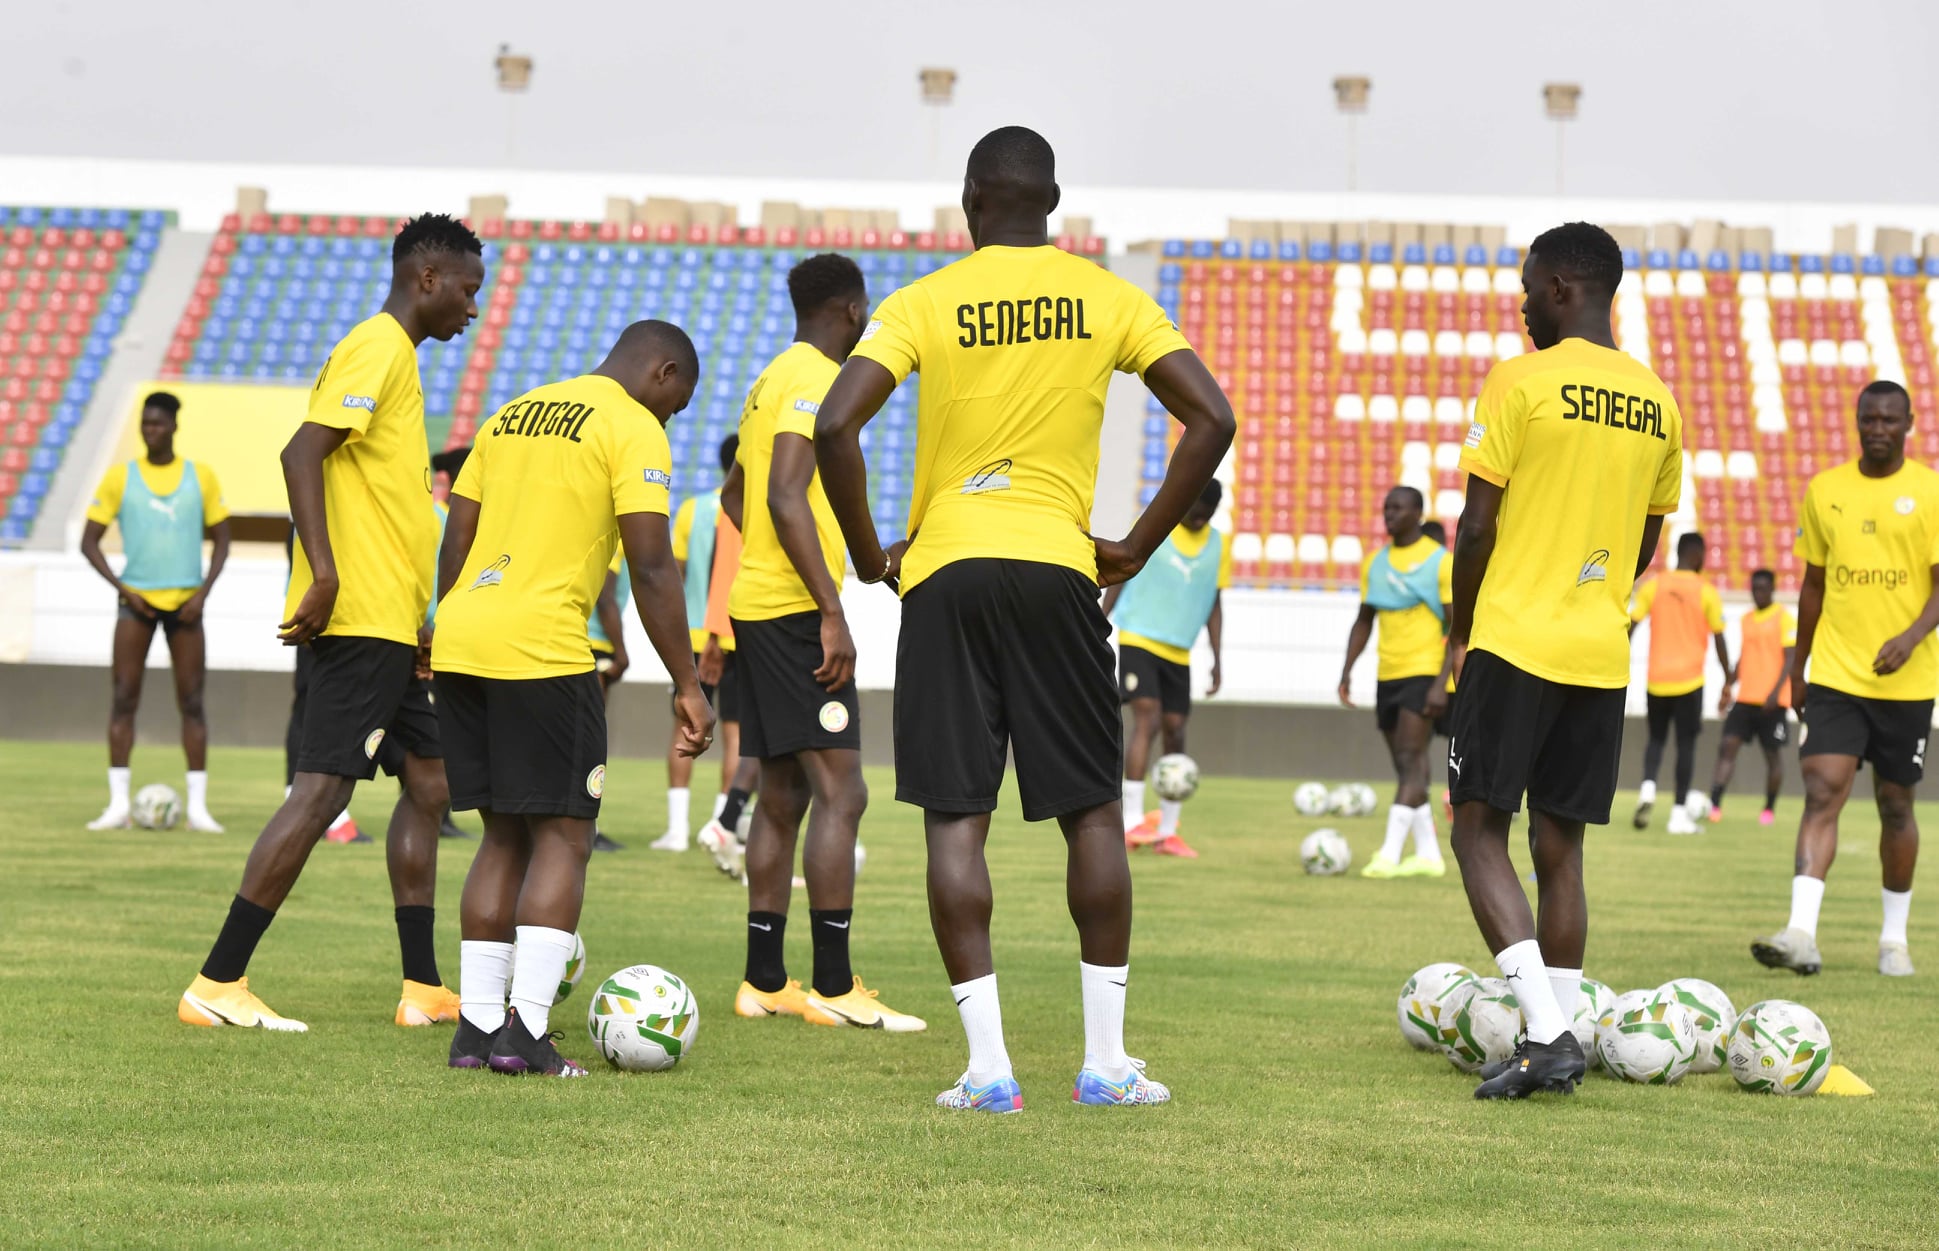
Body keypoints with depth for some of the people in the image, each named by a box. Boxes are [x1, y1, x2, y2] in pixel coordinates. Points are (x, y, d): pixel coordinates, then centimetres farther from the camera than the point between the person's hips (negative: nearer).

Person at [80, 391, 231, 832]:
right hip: (137, 598, 0)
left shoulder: (201, 477, 5)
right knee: (124, 698, -6)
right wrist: (122, 588, -8)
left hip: (185, 601, 0)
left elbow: (220, 540, 9)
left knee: (191, 701, -1)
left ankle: (197, 805, 1)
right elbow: (89, 541, 4)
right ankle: (118, 803, -4)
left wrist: (203, 592, -4)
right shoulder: (120, 477, 3)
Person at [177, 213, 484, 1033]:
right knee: (321, 793, -11)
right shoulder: (377, 349, -10)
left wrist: (416, 625, 25)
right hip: (362, 619, -11)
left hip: (386, 627, 11)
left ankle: (424, 989, 16)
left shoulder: (393, 353, 20)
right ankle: (216, 986, -10)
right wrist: (326, 574, -28)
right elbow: (302, 453, -22)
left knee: (429, 783, 13)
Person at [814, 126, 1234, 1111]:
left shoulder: (923, 305, 1)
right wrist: (1136, 549, 5)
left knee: (955, 819, 2)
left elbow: (834, 426, -10)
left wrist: (868, 553, 2)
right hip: (1057, 568, 1)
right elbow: (1211, 419, -1)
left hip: (945, 569, -1)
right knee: (1093, 812, 10)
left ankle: (988, 1065, -3)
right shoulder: (1108, 299, 5)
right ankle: (1105, 1059, 9)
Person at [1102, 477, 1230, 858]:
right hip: (1139, 639, -4)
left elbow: (1214, 603, 12)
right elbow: (1120, 577, 2)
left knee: (1174, 731, 3)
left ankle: (1167, 831, 10)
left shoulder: (1219, 544, 6)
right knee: (1147, 719, -19)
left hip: (1179, 651, 4)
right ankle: (1132, 820, -21)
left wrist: (1218, 658, 7)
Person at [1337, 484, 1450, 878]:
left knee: (1410, 760, -15)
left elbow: (1457, 627, -8)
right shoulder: (1375, 562, 12)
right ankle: (1428, 854, 16)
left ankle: (1389, 855, -22)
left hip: (1424, 672, -7)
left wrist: (1443, 682, -16)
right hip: (1387, 675, 7)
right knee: (1405, 768, 9)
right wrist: (1347, 670, 9)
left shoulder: (1440, 562, -6)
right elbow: (1364, 621, 19)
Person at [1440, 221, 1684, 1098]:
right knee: (1561, 845, 11)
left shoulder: (1520, 382, -8)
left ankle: (1547, 1033, -15)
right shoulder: (1658, 405, 9)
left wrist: (1460, 631, 5)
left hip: (1516, 641, -5)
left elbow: (1477, 524, -8)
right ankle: (1557, 1039, 8)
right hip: (1604, 655, 6)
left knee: (1479, 830, -2)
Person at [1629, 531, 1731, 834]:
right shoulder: (1706, 591, -3)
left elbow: (1630, 626, -3)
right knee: (1686, 744, 4)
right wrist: (1728, 681, 9)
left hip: (1657, 680, 2)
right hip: (1689, 680, -2)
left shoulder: (1653, 585, 1)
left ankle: (1648, 786, -10)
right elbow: (1719, 641, -1)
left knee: (1656, 738, 17)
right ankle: (1680, 814, 2)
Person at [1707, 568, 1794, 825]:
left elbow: (1790, 658, -10)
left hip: (1772, 700, -5)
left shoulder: (1784, 618, -5)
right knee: (1728, 745, -9)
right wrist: (1729, 686, 15)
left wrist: (1776, 691, -19)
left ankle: (1769, 809, 16)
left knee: (1773, 754, 3)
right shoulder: (1746, 620, 15)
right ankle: (1714, 804, -15)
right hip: (1745, 698, 5)